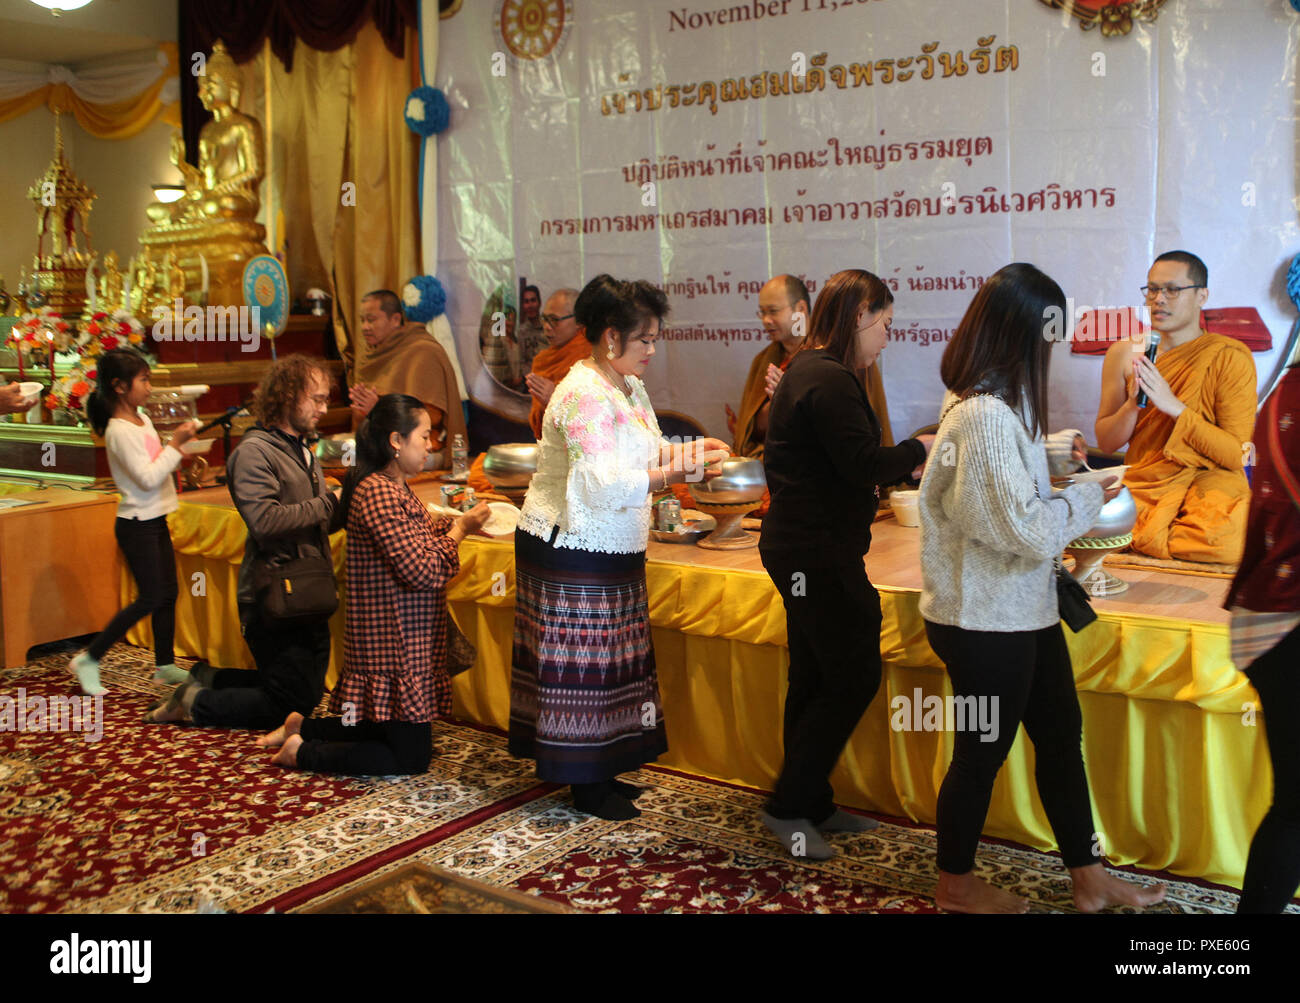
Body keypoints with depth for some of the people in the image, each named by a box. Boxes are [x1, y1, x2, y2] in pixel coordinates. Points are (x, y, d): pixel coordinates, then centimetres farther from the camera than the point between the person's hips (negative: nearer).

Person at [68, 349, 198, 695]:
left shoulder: (141, 417, 9)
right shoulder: (120, 431, -19)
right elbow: (148, 478, -23)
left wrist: (177, 441, 3)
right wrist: (176, 444, -20)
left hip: (155, 520, 9)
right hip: (137, 524, -9)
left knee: (169, 593, 11)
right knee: (150, 598, -7)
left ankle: (165, 665, 22)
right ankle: (89, 659, 2)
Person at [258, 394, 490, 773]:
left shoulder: (391, 488, 11)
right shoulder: (379, 494, -22)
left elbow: (413, 540, 20)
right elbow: (421, 572, -24)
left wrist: (455, 523, 7)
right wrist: (460, 530, -12)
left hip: (402, 639, 11)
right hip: (394, 645, -11)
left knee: (392, 731, 22)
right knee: (411, 756, -1)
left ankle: (301, 727, 28)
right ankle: (302, 752, 5)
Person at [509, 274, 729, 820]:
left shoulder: (629, 389, 12)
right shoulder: (585, 395, -19)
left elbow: (643, 454, 18)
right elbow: (605, 485, -27)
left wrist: (688, 449, 1)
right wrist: (680, 472, -28)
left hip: (610, 550, 10)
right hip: (571, 550, -10)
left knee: (605, 659, 14)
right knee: (580, 660, -1)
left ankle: (598, 771, 25)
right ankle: (586, 785, 9)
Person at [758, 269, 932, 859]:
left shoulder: (806, 371, 15)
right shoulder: (830, 381, -18)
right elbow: (865, 463, -22)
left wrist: (902, 460, 14)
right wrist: (920, 449, -6)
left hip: (799, 544, 11)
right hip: (819, 552, -11)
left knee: (815, 679, 16)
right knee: (854, 678, -3)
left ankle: (812, 805, 26)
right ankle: (789, 808, 4)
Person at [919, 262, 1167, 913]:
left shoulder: (994, 401, 7)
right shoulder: (985, 417, -25)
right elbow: (1026, 529, -24)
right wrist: (1087, 499, -8)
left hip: (1020, 610, 10)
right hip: (985, 621, -10)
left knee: (1060, 732, 17)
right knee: (982, 752, 7)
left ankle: (1089, 879, 31)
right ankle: (957, 885, 28)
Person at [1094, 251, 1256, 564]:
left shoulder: (1230, 358, -3)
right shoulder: (1124, 353, 6)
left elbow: (1238, 454, -7)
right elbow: (1105, 441, 8)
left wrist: (1174, 406, -17)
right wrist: (1133, 403, -12)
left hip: (1211, 477, -1)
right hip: (1143, 481, 2)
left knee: (1223, 539, -35)